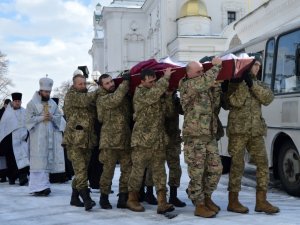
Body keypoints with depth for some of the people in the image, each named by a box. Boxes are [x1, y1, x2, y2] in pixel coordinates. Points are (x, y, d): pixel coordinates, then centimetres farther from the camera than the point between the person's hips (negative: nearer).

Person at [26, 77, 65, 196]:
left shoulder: (53, 103, 14)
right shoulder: (32, 103, 0)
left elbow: (59, 117, 13)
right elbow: (29, 119, -4)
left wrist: (52, 117, -7)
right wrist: (42, 118, -14)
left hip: (50, 136, 5)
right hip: (38, 136, -5)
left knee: (48, 160, 4)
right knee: (39, 161, -9)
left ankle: (43, 186, 11)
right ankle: (38, 187, -10)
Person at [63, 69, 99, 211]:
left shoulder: (88, 96, 21)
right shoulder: (71, 96, -1)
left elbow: (95, 115, 14)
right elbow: (85, 100, -18)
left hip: (88, 140, 7)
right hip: (74, 140, -7)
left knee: (82, 170, 10)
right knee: (80, 169, -14)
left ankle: (75, 198, 20)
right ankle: (86, 199, -18)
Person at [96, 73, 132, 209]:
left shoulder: (122, 96, 17)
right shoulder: (102, 99, -4)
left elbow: (129, 112, 25)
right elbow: (115, 99, -25)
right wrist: (125, 82, -17)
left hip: (125, 140, 6)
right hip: (110, 140, -6)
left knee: (127, 169, 5)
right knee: (108, 170, -1)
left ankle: (123, 198, 14)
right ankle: (104, 197, 15)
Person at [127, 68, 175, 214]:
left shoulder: (154, 93, 15)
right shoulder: (140, 94, -10)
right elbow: (155, 92, -28)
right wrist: (166, 77, -19)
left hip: (158, 140, 7)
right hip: (142, 139, -7)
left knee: (159, 171, 2)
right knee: (138, 170, 4)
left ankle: (162, 203, 2)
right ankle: (132, 199, 19)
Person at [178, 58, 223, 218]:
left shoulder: (205, 88, 16)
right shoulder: (187, 86, -10)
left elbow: (214, 105, 21)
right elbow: (206, 80, -24)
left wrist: (215, 88, 9)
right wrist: (216, 66, -10)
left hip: (210, 135, 8)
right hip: (194, 136, -8)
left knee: (215, 168, 9)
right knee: (197, 172, -3)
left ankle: (206, 197, 27)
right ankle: (199, 206, 7)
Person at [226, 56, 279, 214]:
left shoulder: (258, 84, 18)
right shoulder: (235, 83, 2)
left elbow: (268, 98, -2)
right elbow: (235, 101, -15)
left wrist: (252, 84, -10)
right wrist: (243, 82, -13)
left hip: (256, 131, 6)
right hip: (238, 130, -5)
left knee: (263, 163, 0)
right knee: (238, 165, -4)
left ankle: (261, 201, 6)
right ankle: (233, 201, 6)